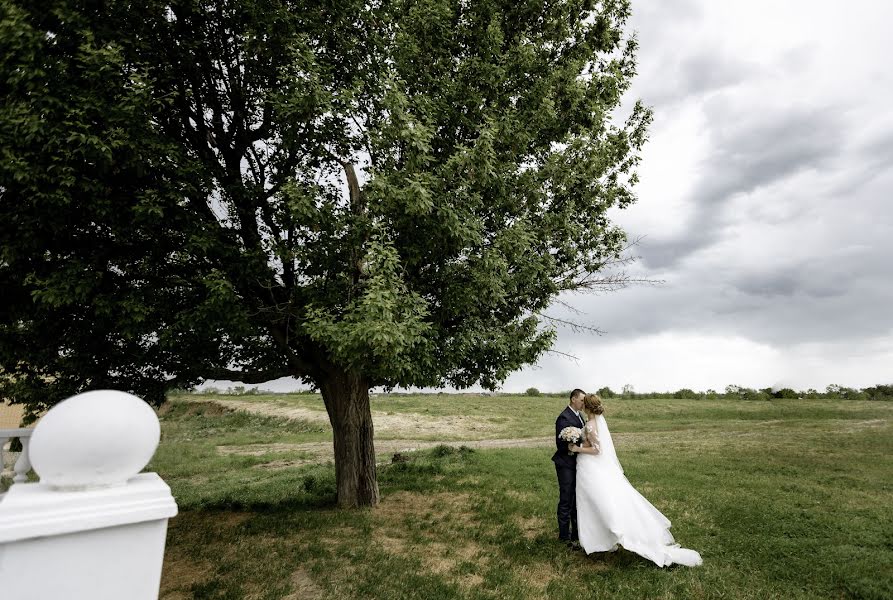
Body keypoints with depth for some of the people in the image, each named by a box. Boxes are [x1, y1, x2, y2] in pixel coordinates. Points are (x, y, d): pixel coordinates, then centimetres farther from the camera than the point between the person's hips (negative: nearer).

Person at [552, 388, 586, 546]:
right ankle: (564, 535, 17)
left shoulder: (578, 415, 8)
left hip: (576, 463, 9)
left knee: (577, 499, 20)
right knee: (566, 500, 3)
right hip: (566, 464, -9)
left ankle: (576, 531, 35)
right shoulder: (564, 418, -21)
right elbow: (561, 444, -22)